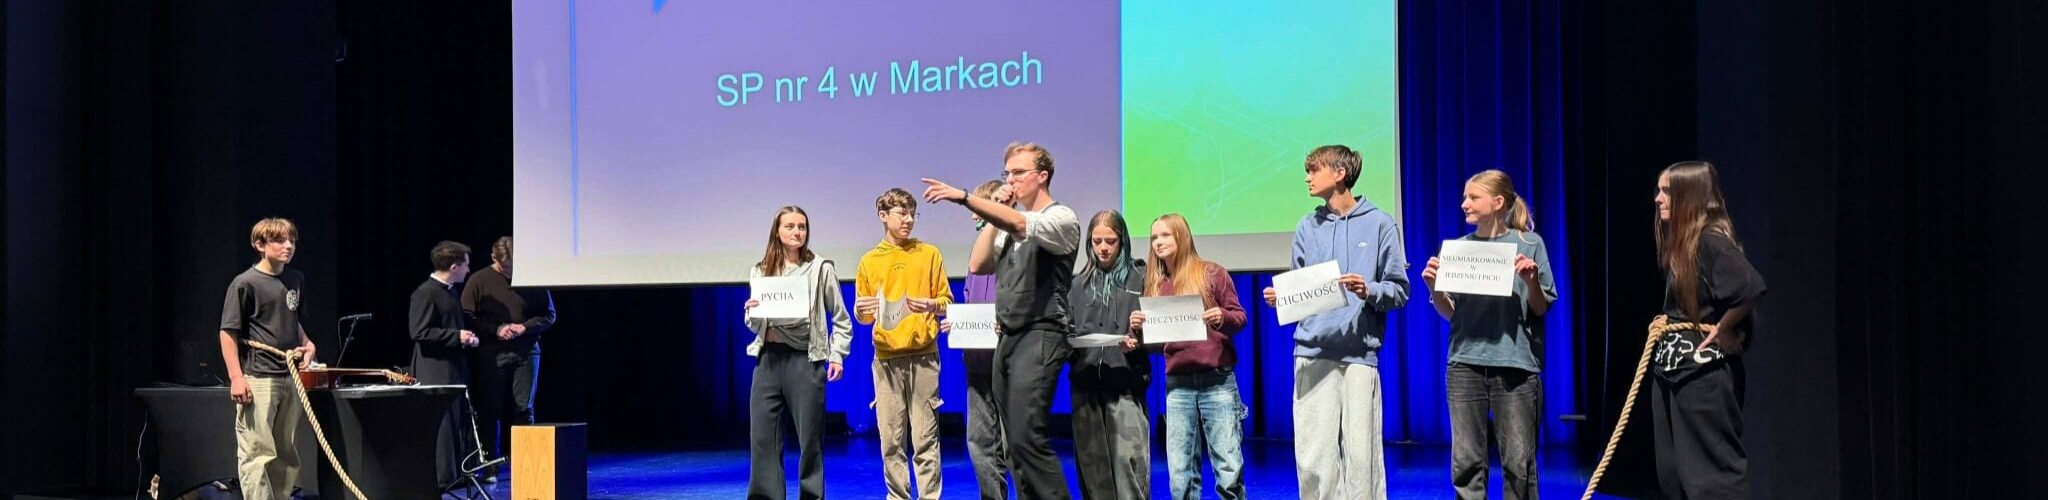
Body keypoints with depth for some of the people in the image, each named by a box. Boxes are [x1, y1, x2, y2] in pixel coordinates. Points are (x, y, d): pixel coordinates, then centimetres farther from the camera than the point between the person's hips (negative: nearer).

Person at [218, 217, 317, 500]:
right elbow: (228, 332, -8)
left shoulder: (296, 280, 12)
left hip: (289, 378, 7)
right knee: (257, 453, -8)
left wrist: (307, 343, 9)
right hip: (258, 379, -7)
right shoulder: (245, 283, -8)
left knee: (287, 454, 12)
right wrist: (236, 378, -15)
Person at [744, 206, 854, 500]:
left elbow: (840, 319, 5)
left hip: (805, 359, -3)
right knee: (762, 437, 0)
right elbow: (753, 325, 15)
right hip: (768, 359, 3)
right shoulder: (760, 272, 11)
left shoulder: (821, 269, 2)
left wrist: (837, 355, -4)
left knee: (810, 438, 2)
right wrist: (751, 313, -6)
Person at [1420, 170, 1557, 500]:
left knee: (1519, 462, -1)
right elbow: (1449, 314, 11)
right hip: (1465, 363, 3)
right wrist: (1434, 288, -7)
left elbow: (1540, 309, 3)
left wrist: (1531, 280, -15)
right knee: (1465, 462, 3)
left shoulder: (1528, 244, 2)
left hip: (1514, 363, -2)